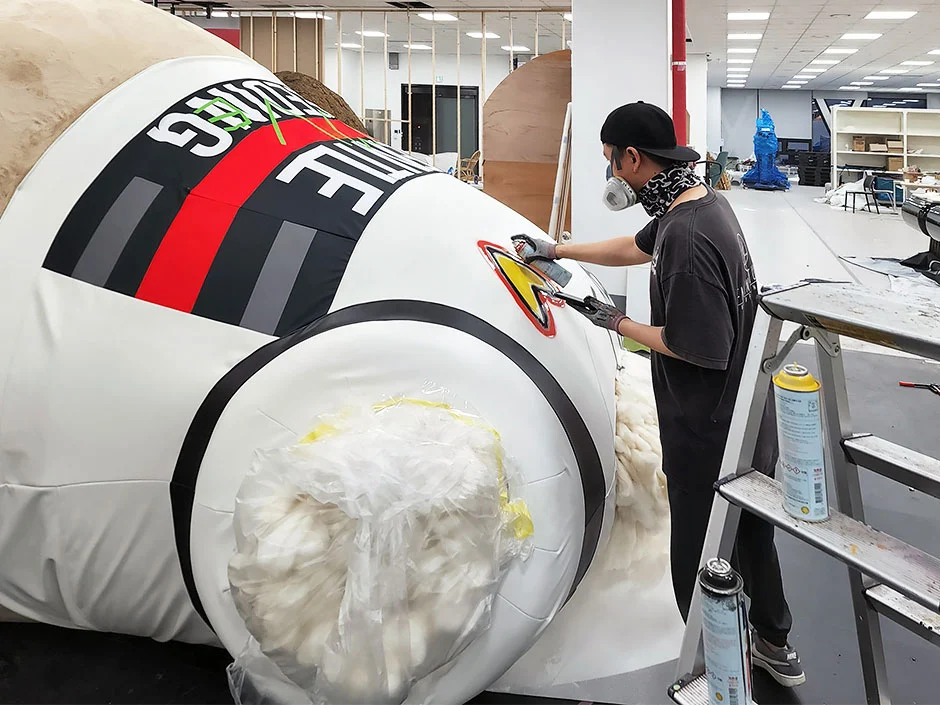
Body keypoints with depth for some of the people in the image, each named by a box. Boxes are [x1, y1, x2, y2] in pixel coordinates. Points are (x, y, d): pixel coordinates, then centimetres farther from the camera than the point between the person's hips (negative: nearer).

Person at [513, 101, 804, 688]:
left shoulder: (687, 236, -29)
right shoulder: (702, 200, 3)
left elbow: (699, 348, -27)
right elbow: (636, 247, 19)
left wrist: (621, 324, -13)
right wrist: (555, 250, 25)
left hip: (710, 432, -10)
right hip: (745, 417, 10)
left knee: (702, 556, 10)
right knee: (749, 534, 26)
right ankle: (776, 648, 47)